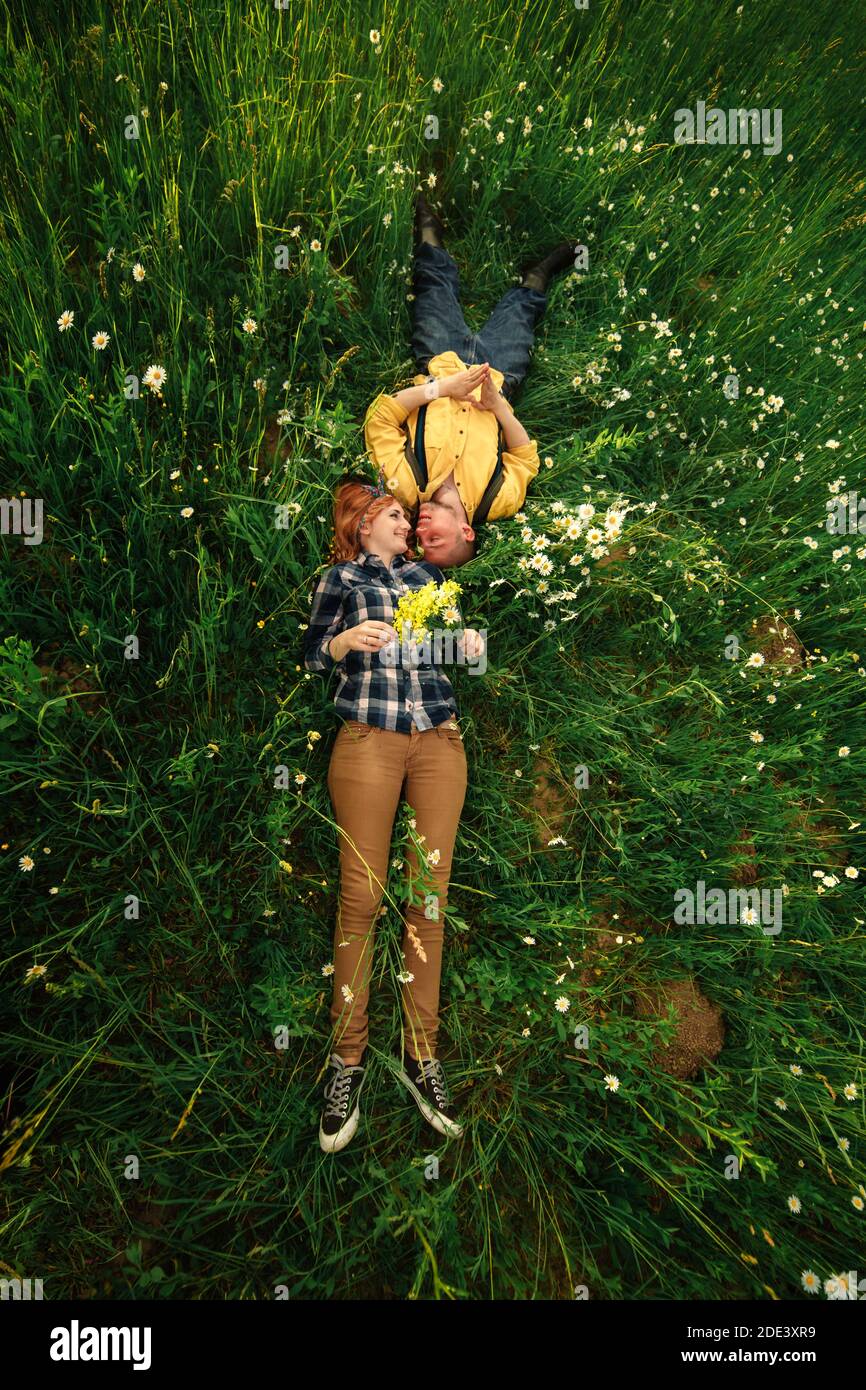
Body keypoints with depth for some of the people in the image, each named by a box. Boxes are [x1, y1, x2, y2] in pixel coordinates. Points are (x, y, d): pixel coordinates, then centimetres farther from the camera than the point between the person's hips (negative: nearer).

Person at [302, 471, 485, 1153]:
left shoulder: (428, 572, 23)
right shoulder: (340, 578, 14)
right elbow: (312, 655, 11)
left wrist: (468, 642, 6)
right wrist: (348, 640, -8)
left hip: (440, 739, 3)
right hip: (369, 740, -3)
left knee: (429, 896, 2)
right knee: (362, 896, -4)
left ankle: (421, 1053, 13)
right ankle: (348, 1058, 10)